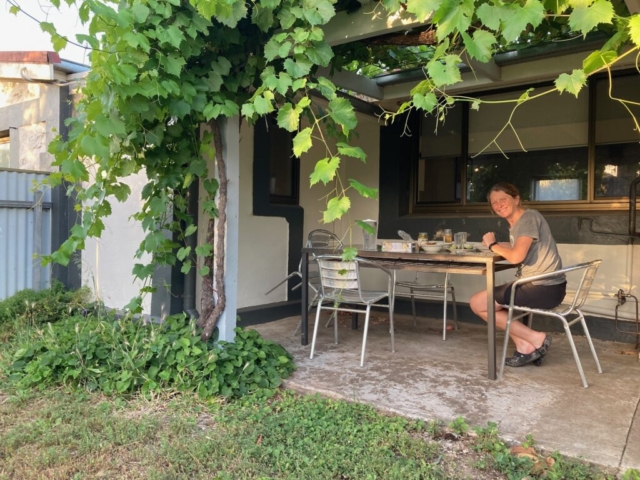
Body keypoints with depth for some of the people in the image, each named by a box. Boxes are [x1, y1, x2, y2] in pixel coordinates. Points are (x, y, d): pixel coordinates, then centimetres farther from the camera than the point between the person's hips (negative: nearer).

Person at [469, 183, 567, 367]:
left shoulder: (529, 217, -13)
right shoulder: (515, 224, 15)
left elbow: (516, 256, -23)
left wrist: (493, 245, -6)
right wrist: (493, 244, 5)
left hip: (545, 288, -10)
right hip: (541, 286, 10)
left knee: (477, 303, -4)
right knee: (491, 299, 22)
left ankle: (536, 339, -2)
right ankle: (525, 345, 9)